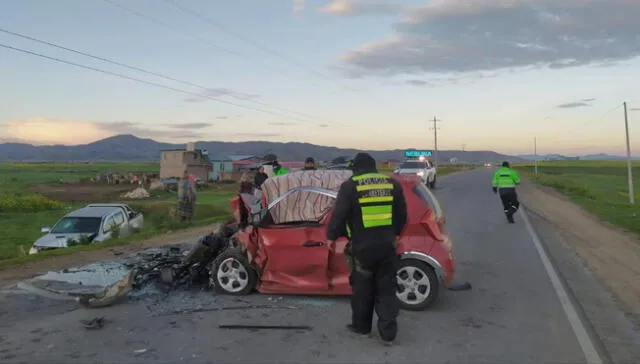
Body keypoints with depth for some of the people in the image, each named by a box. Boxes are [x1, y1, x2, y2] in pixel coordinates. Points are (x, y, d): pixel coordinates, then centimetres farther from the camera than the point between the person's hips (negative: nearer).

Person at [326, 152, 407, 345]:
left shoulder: (350, 187, -8)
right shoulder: (392, 184, 5)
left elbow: (338, 215, -6)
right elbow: (402, 214, 14)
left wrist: (331, 236, 12)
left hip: (362, 247, -3)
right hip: (387, 245, 3)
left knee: (362, 289, 15)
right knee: (386, 289, 12)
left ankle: (361, 326, 31)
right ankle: (388, 333, 13)